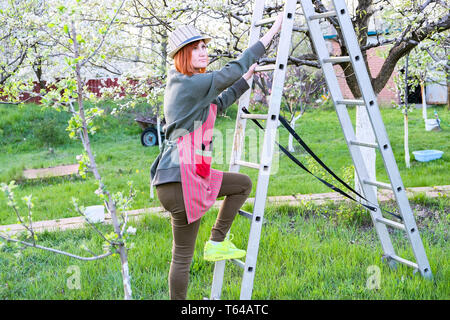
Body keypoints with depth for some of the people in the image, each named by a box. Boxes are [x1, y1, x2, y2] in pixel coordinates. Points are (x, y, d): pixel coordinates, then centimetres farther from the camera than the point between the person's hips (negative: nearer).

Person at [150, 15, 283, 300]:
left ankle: (217, 242, 17)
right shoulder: (189, 83, -12)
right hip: (181, 181, -10)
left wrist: (247, 78, 34)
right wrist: (271, 34, -7)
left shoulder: (183, 85, 18)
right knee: (183, 256, -2)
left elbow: (219, 104, 32)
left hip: (193, 175, 10)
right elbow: (232, 71, -13)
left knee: (243, 184, 20)